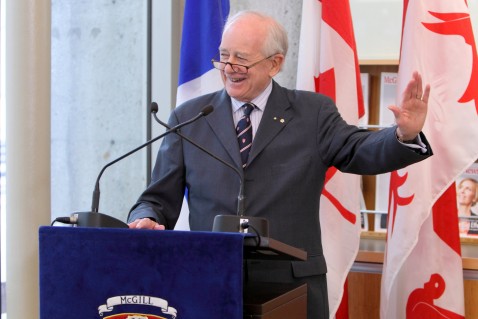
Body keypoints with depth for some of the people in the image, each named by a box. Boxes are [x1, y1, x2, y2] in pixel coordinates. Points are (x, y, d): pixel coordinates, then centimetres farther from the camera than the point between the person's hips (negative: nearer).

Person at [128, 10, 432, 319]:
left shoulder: (313, 112, 5)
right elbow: (160, 200, 7)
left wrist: (405, 135, -29)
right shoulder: (188, 118, 7)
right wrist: (145, 221, -15)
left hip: (292, 288, -1)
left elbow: (359, 151, -10)